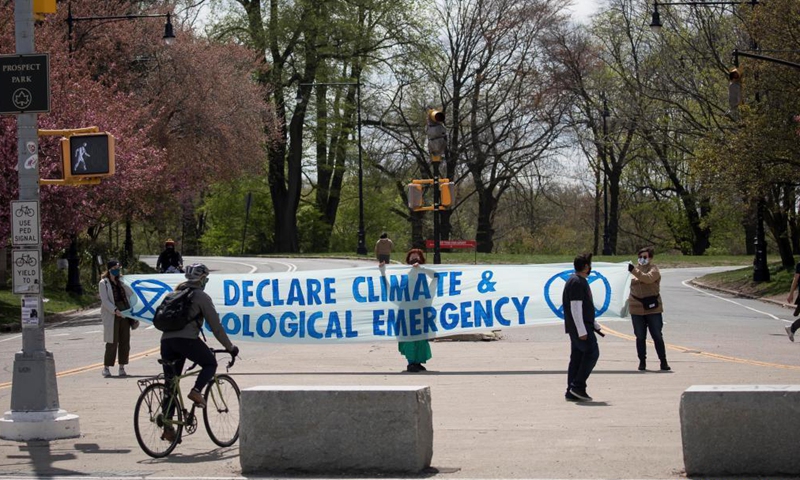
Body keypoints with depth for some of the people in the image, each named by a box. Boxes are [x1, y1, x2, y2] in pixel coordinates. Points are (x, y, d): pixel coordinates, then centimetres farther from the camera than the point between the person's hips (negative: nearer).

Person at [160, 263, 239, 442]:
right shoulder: (201, 297, 6)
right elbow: (215, 326, 5)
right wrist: (230, 347, 14)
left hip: (166, 340, 6)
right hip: (186, 339, -6)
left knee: (170, 385, 10)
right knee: (210, 363, 17)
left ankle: (168, 427, 5)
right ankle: (196, 391, -8)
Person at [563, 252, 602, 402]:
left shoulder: (581, 281, 19)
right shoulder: (576, 283, -15)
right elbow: (575, 308, -20)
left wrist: (595, 325, 26)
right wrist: (582, 331, -23)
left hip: (583, 326, 10)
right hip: (580, 327, -10)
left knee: (577, 357, 8)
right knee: (592, 353, -12)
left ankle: (572, 392, 7)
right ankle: (578, 386, -13)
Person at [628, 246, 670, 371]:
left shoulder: (653, 269, -6)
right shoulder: (636, 268, 10)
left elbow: (648, 278, -29)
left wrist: (634, 271, -40)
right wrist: (631, 300, 16)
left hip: (652, 308, -4)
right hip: (637, 308, 4)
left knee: (657, 336, -1)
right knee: (640, 337, 7)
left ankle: (663, 362, 5)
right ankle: (642, 362, 14)